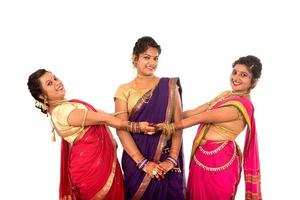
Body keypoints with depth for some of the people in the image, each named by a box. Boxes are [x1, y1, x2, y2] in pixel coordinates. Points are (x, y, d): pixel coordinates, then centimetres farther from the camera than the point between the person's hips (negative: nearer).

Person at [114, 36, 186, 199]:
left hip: (166, 160, 1)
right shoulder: (124, 90, 1)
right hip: (136, 160, 0)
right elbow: (121, 130, -7)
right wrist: (143, 162, -15)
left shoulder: (169, 87, 3)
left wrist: (172, 159, -13)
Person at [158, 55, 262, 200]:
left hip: (218, 160, -8)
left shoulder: (242, 105, -19)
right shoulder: (226, 95, 9)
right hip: (201, 155, 8)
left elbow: (200, 118, -20)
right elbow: (195, 111, 6)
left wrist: (169, 126, -17)